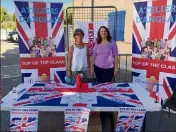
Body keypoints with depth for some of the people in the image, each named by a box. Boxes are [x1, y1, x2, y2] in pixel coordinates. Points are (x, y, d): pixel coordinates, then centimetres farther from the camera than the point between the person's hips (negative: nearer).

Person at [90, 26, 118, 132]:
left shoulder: (112, 43, -3)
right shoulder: (97, 43, 5)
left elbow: (116, 57, -2)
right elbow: (94, 56, 9)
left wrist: (116, 69, -5)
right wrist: (91, 67, 7)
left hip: (108, 69, -3)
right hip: (98, 68, 3)